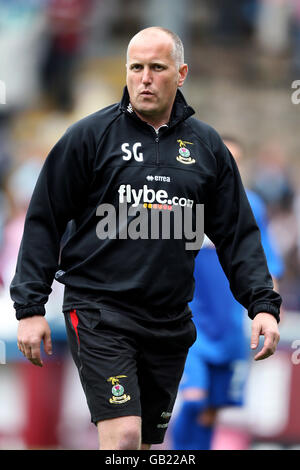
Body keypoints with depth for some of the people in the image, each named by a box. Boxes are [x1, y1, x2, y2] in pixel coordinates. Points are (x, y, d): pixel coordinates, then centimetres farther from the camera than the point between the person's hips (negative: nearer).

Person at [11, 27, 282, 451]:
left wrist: (263, 304, 2)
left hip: (171, 320, 4)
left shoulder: (207, 146, 10)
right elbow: (44, 221, 2)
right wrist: (30, 306, -4)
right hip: (99, 309, -4)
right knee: (123, 438, -18)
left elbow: (238, 233, 14)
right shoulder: (90, 136, 0)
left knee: (147, 443, 10)